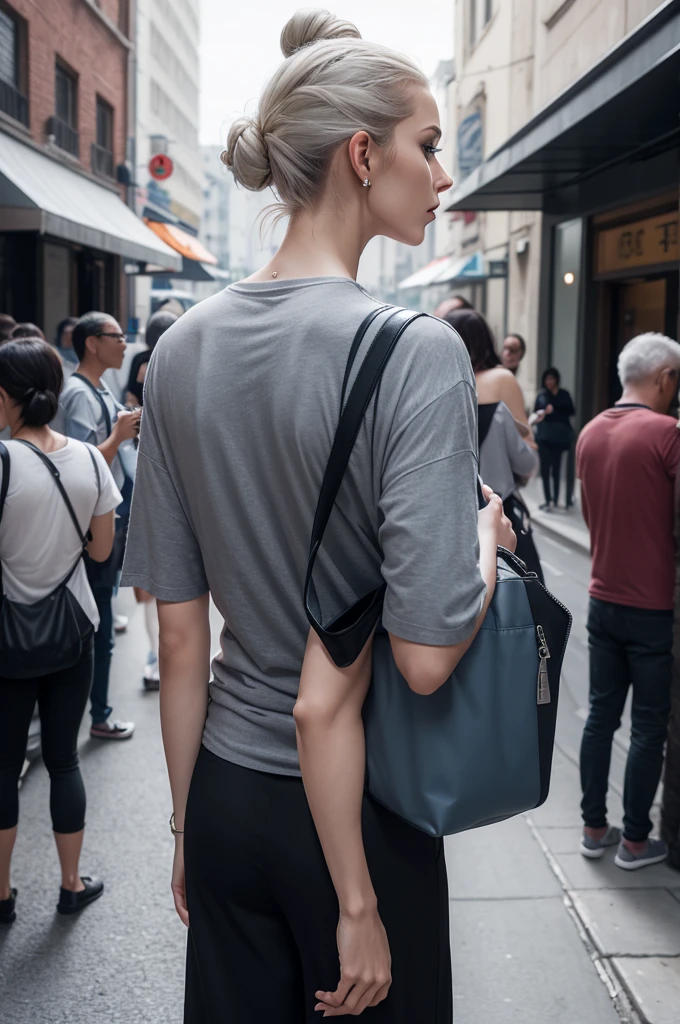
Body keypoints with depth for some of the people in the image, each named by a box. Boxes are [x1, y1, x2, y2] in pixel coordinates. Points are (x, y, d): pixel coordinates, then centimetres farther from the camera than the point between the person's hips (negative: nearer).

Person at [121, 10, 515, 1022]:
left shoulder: (184, 349, -2)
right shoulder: (417, 350, -18)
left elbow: (180, 639, 1)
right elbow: (426, 653, -23)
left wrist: (187, 826, 11)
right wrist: (487, 537, -4)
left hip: (226, 791, 5)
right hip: (357, 810, -5)